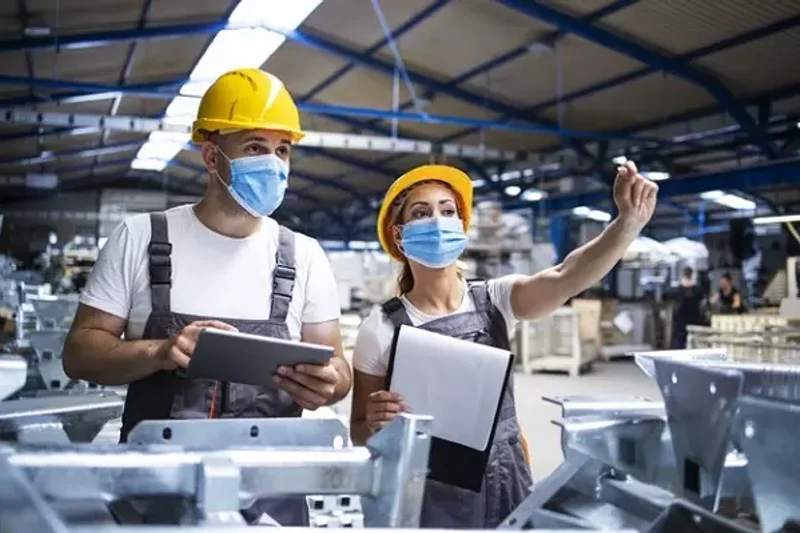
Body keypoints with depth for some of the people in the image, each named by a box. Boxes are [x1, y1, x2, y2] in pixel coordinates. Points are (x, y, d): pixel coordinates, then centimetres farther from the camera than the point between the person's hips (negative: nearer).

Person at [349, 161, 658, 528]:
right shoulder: (382, 327, -9)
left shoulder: (495, 300, -3)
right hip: (428, 498, -2)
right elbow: (360, 434, -1)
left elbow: (566, 279, -23)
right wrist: (376, 424, -24)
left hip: (506, 489, 3)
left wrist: (629, 221, -38)